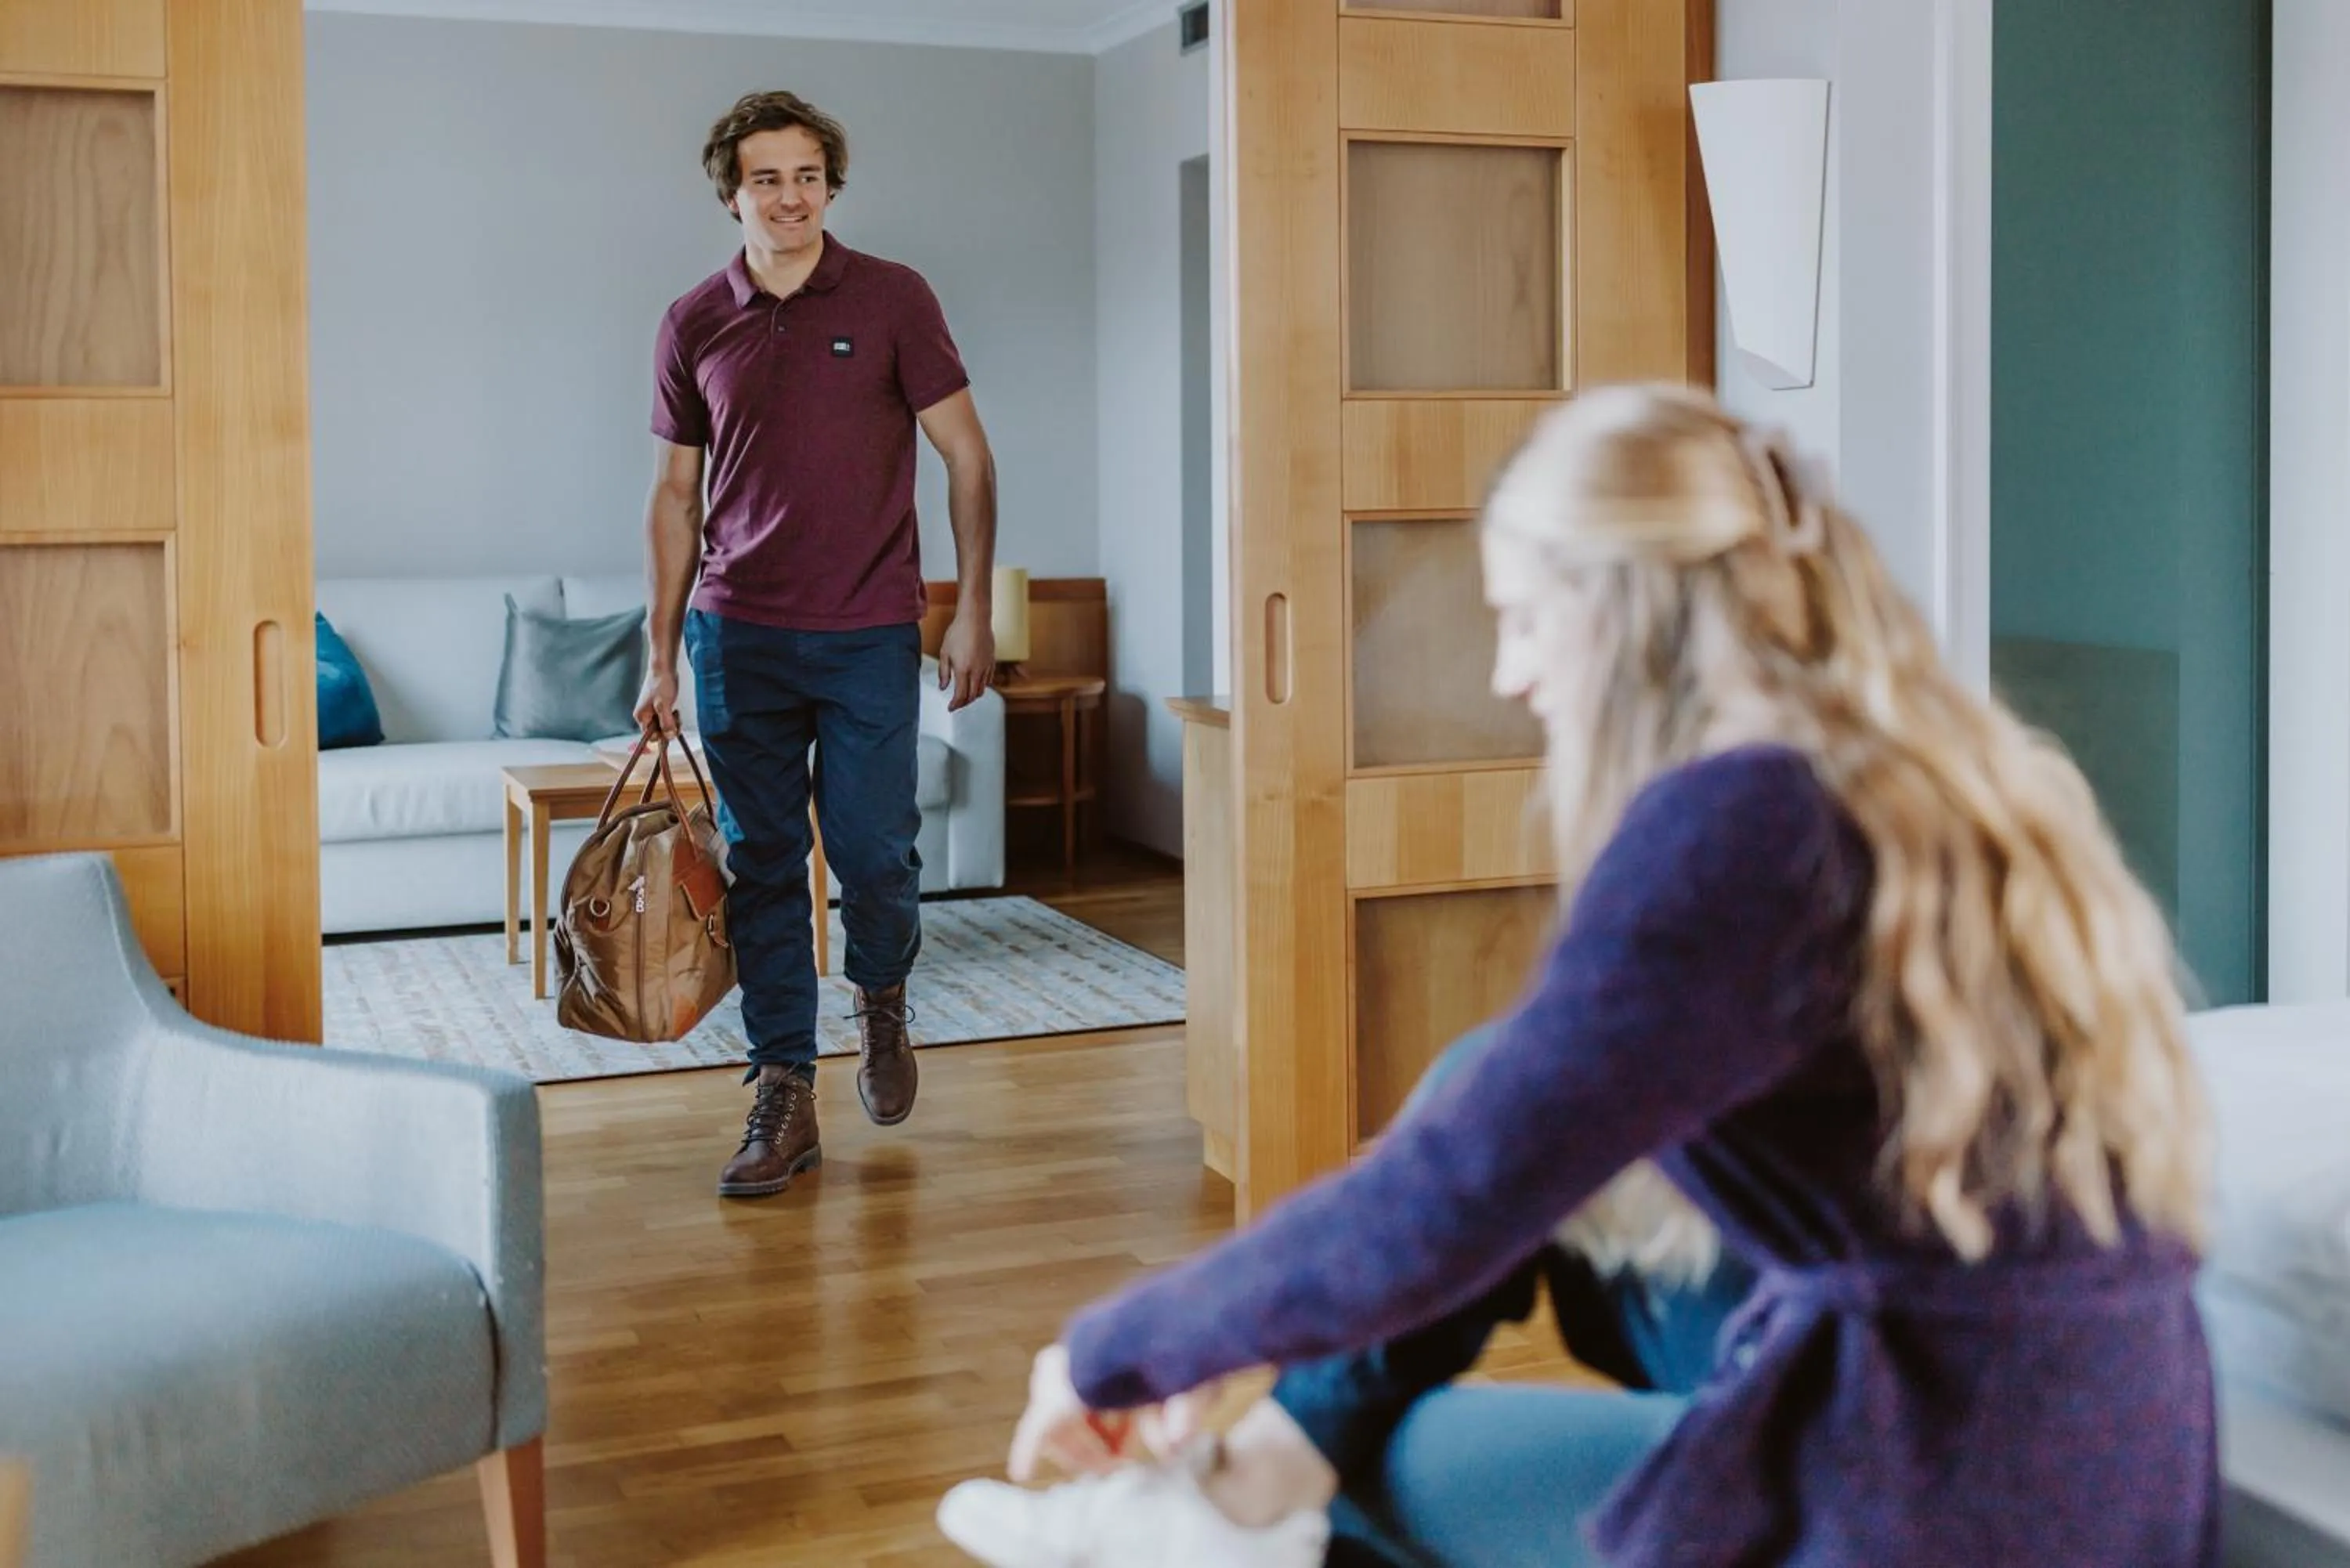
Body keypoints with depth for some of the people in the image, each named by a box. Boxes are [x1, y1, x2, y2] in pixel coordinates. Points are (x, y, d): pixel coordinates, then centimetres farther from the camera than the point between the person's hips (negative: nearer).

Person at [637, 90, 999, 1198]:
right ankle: (784, 1098, 11)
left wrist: (973, 609, -6)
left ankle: (881, 997, 32)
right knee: (761, 868, 3)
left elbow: (966, 457, 1)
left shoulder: (892, 300, -1)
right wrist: (662, 653, 8)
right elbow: (677, 494, 12)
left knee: (876, 855, -1)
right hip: (739, 638, 2)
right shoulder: (694, 327, 6)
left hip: (869, 637, -2)